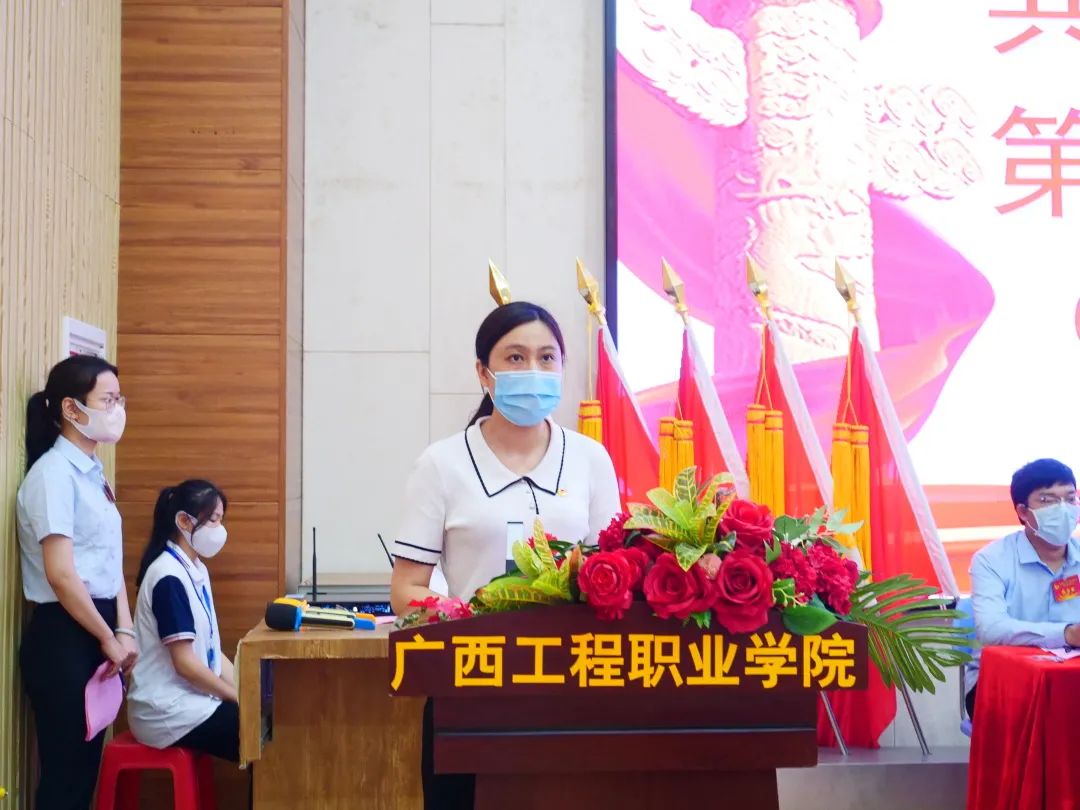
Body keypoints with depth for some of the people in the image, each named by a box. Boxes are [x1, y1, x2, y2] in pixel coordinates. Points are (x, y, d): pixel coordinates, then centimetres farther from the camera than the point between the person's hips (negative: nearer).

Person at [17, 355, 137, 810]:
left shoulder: (93, 473, 13)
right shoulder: (53, 474, -15)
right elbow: (61, 575, -19)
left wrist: (124, 631, 2)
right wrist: (109, 638, -11)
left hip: (94, 634, 9)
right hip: (63, 636, -9)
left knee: (86, 764, 14)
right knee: (64, 771, -1)